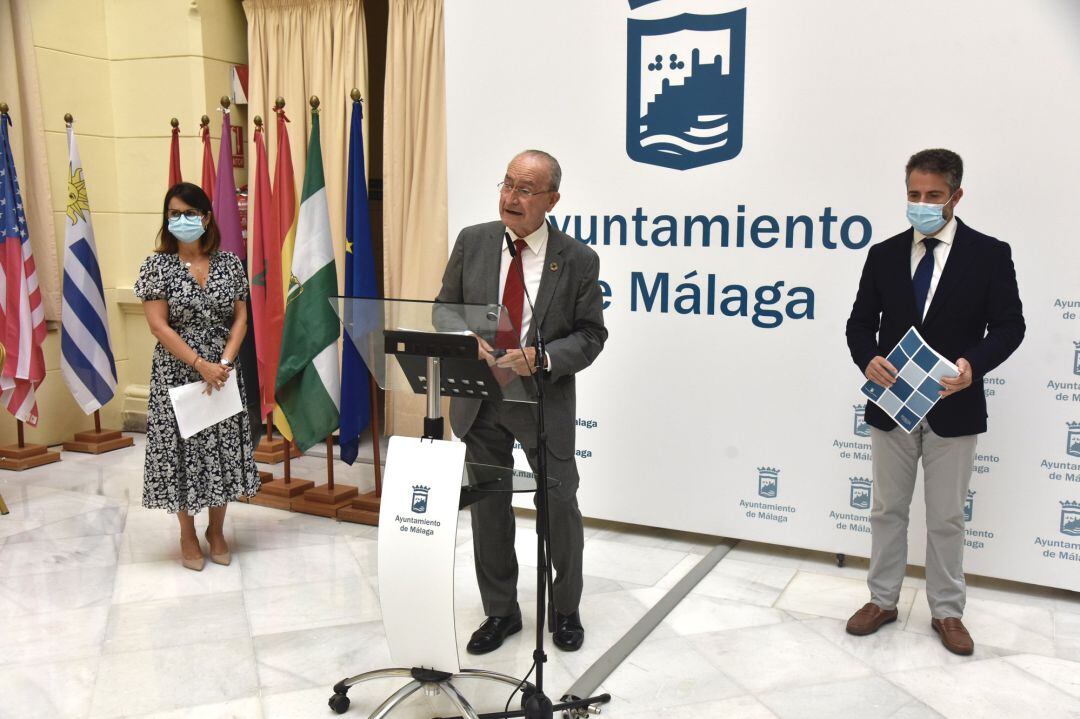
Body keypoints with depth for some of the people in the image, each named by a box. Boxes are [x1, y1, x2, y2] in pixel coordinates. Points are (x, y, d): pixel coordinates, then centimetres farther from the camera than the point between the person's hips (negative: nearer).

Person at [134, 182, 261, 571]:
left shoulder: (229, 262, 2)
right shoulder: (157, 266, -6)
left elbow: (240, 317, 1)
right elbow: (159, 326, -11)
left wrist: (225, 362, -13)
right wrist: (202, 365, -18)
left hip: (223, 369, 3)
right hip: (177, 372, -2)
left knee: (223, 446, 8)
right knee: (182, 447, 5)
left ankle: (216, 529, 26)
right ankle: (188, 534, 22)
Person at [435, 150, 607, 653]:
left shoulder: (578, 260, -8)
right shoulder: (472, 242, -1)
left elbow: (590, 335, -5)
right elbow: (445, 309, 6)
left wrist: (542, 358, -22)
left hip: (544, 400, -2)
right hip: (478, 399, 3)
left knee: (560, 506, 8)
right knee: (487, 508, 12)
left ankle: (566, 610, 32)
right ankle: (500, 612, 31)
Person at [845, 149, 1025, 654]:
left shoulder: (989, 254, -3)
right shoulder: (884, 255, 3)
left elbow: (1009, 325, -5)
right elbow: (861, 322, 4)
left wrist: (974, 364, -24)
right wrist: (868, 359, -18)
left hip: (953, 409, -2)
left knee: (946, 518, 9)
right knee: (888, 509, 13)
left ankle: (946, 612, 26)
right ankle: (882, 600, 28)